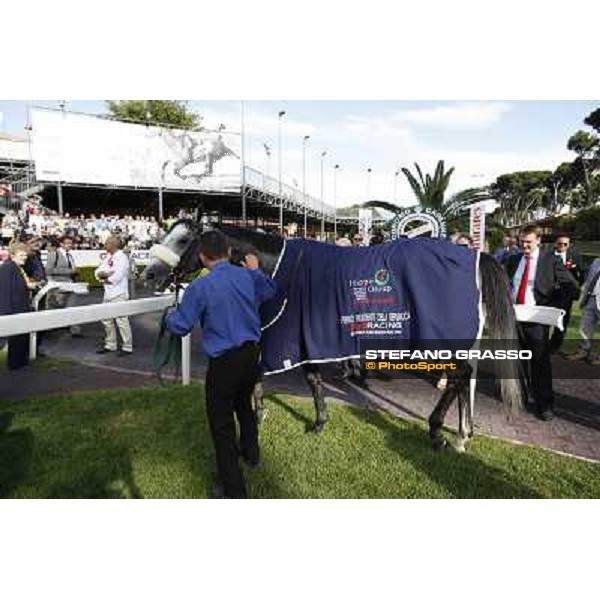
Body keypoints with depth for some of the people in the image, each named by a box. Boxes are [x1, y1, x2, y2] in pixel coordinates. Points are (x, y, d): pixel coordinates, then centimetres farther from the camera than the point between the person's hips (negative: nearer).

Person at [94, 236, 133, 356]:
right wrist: (105, 274, -11)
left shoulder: (122, 258, -12)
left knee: (121, 320, -6)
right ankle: (110, 345, 26)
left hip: (119, 294, -9)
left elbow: (115, 278, -21)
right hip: (108, 293, 9)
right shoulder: (108, 257, 14)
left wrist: (104, 279, -4)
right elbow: (97, 272, 9)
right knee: (107, 320, 14)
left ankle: (127, 347, 1)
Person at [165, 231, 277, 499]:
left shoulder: (200, 287, -16)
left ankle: (234, 490, 18)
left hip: (224, 361, -6)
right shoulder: (249, 276, -2)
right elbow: (270, 291, 19)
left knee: (222, 422, 8)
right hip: (251, 353, 6)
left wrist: (170, 316, 14)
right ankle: (251, 452, 51)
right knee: (244, 403, 30)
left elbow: (180, 326, -9)